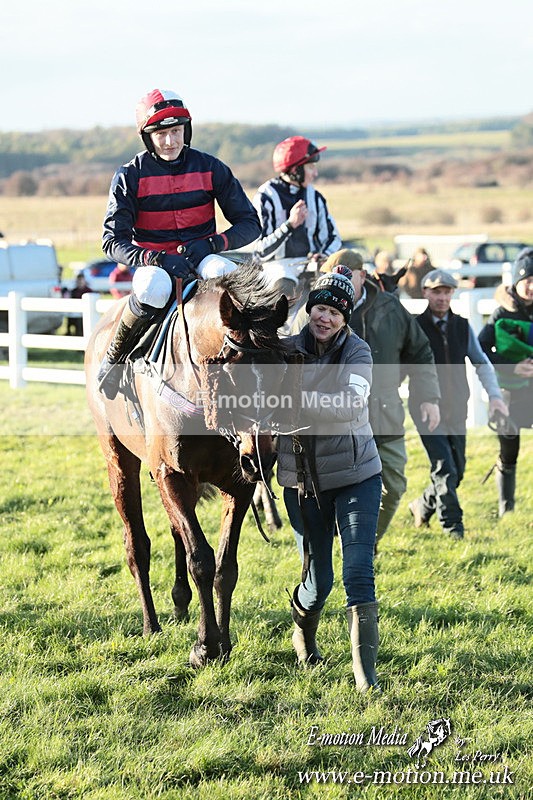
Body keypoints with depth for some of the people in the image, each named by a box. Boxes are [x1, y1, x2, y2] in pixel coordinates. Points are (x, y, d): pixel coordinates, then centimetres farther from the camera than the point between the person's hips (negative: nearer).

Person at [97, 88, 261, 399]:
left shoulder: (210, 168, 0)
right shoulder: (130, 176, -4)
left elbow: (250, 223, 2)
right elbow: (114, 241, -9)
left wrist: (213, 243, -17)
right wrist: (158, 259, -26)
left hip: (201, 256, 1)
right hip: (152, 260, -1)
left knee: (228, 275, -36)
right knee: (153, 289, -39)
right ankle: (115, 356, -11)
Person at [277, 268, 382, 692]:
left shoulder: (357, 352, -8)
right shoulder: (288, 351, -2)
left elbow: (352, 401, -26)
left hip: (356, 476, -1)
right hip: (302, 480, 1)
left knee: (359, 573, -10)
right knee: (318, 579, 8)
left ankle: (366, 673, -7)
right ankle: (303, 634, 41)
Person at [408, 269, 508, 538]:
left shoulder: (462, 326, 7)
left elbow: (481, 363, 14)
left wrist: (494, 395, 0)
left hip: (457, 410, 5)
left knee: (457, 471, 10)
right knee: (444, 469, -13)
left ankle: (423, 506, 32)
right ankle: (452, 526, -4)